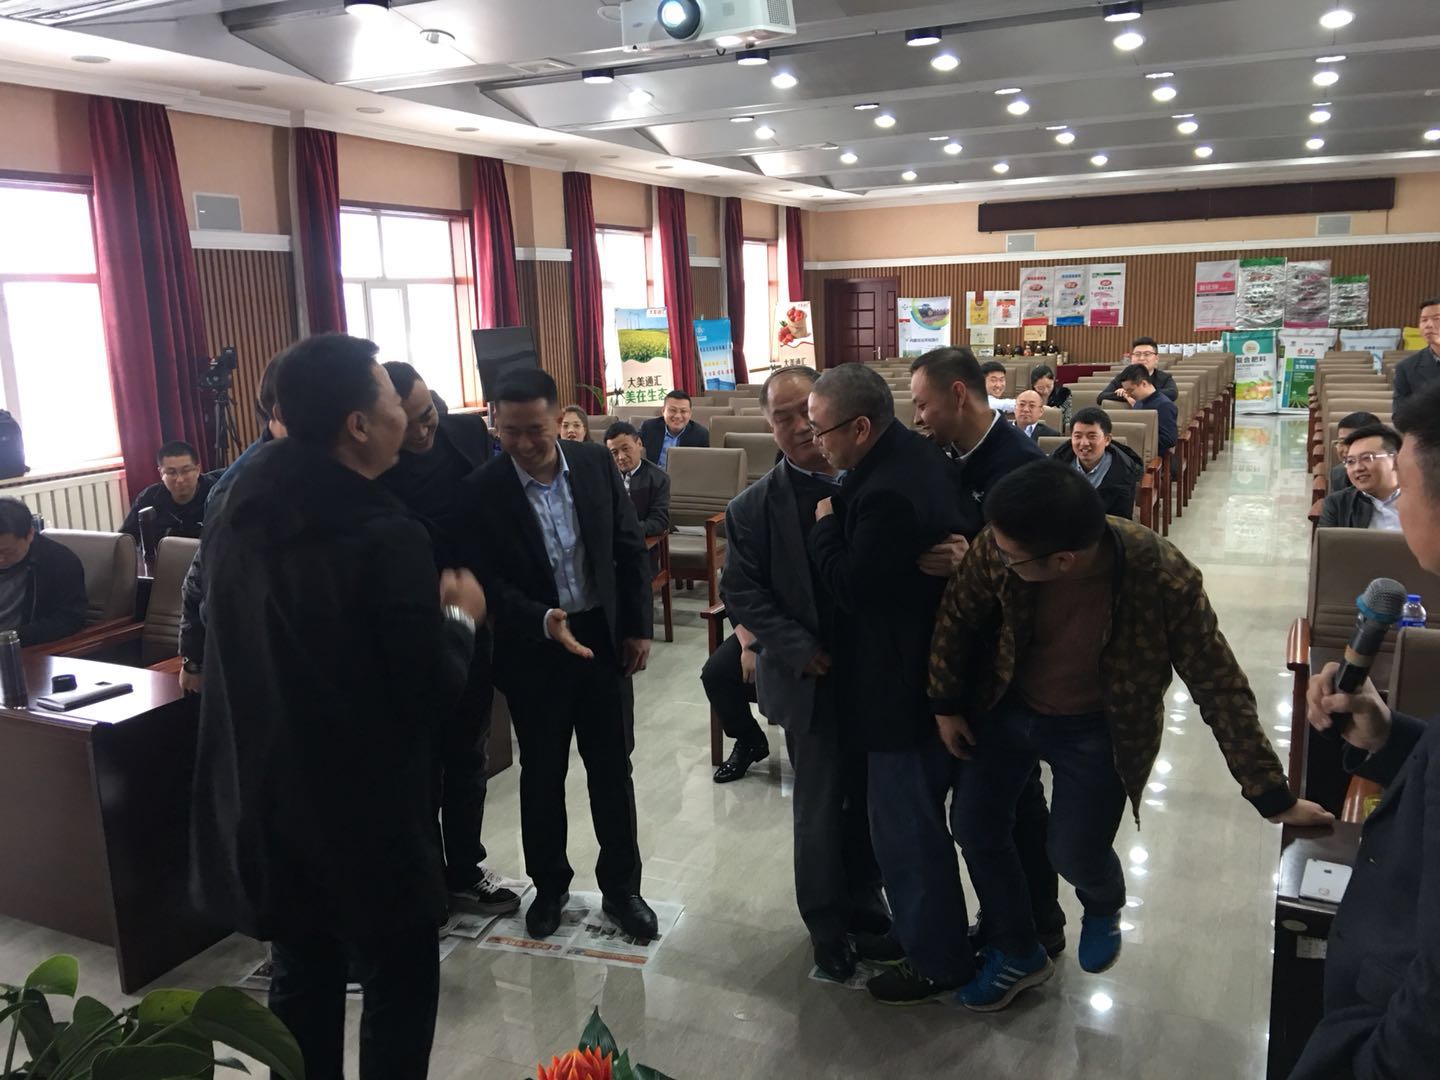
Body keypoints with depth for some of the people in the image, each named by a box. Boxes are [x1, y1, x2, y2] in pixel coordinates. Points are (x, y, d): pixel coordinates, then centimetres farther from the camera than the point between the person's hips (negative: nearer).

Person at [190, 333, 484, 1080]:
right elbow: (431, 696, -19)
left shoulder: (240, 509, 0)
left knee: (300, 978, 22)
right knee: (399, 984, 12)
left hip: (262, 798, 7)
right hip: (363, 813, -7)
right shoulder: (385, 535, -24)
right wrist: (459, 617, 0)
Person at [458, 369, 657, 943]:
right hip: (533, 649, -2)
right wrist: (544, 621, -28)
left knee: (612, 768, 11)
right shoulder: (481, 491, -14)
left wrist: (638, 626, 1)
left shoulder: (596, 463, -6)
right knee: (542, 772, 13)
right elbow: (490, 583, -13)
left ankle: (621, 886, 27)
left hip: (602, 636, 2)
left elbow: (630, 547, 2)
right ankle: (549, 885, 33)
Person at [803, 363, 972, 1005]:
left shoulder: (888, 493, -29)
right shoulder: (914, 453, 3)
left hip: (902, 683, -11)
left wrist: (825, 524, -12)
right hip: (926, 665, 11)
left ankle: (937, 961, 24)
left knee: (905, 824, 6)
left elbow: (852, 586, -23)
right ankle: (931, 932, 43)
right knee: (918, 814, 24)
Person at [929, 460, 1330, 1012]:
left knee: (1075, 855, -2)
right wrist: (945, 703, 1)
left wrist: (1272, 795, -16)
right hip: (1009, 709, 3)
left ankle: (1104, 907, 39)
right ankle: (1018, 952, 33)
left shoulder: (1165, 579, -34)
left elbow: (1220, 688, -22)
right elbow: (958, 614, -7)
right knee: (974, 825, 6)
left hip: (1096, 729, -3)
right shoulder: (1000, 546, -28)